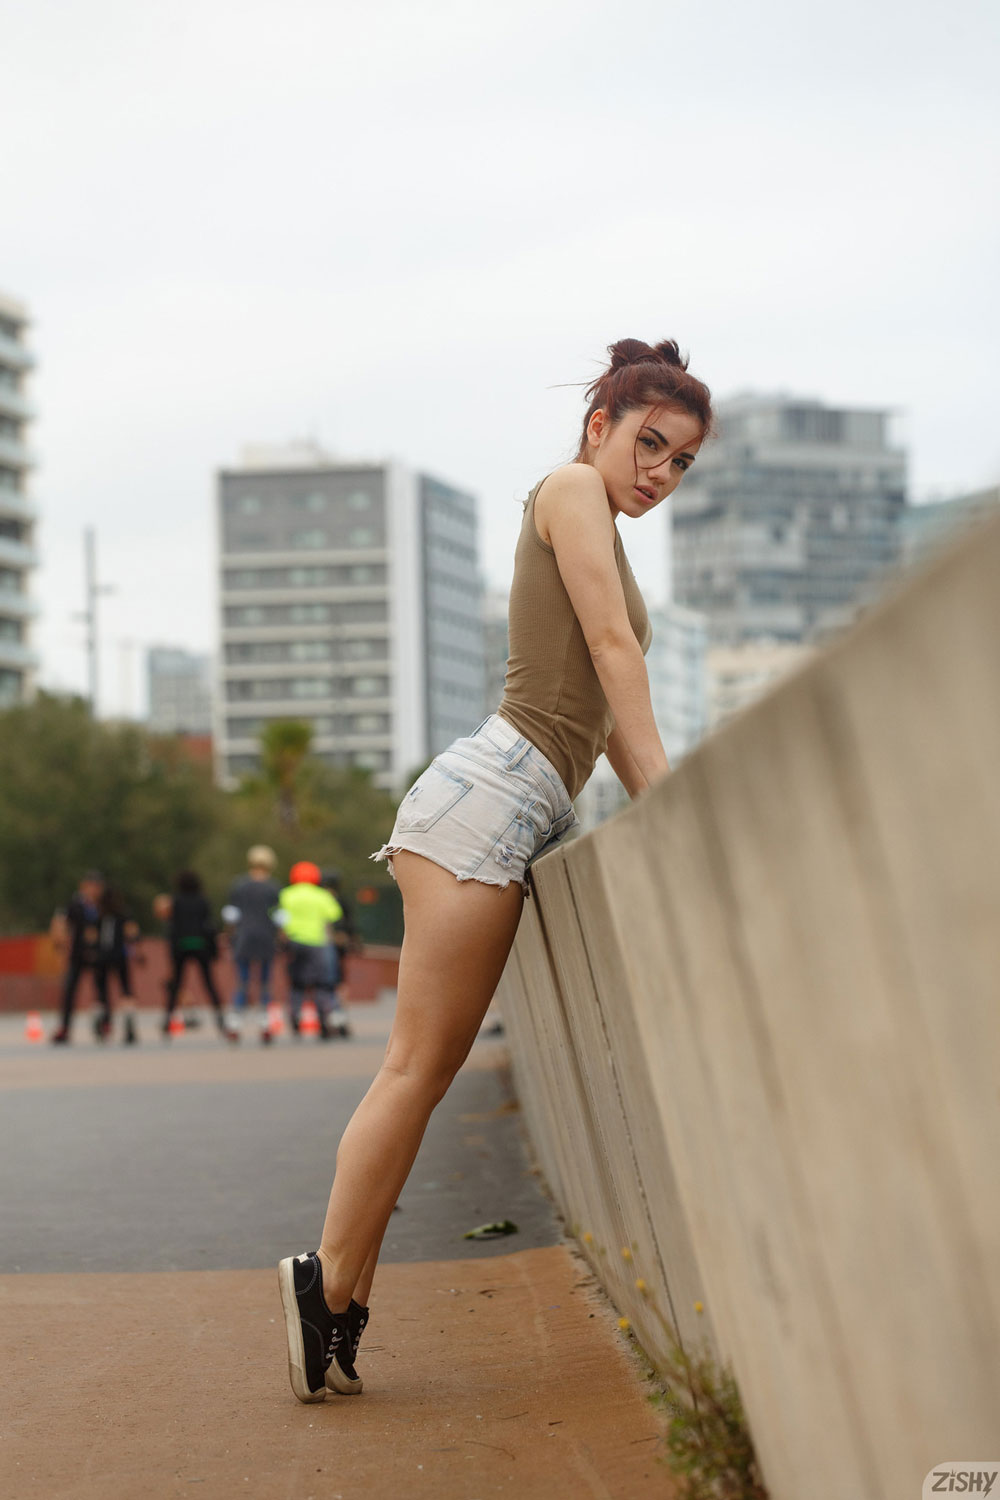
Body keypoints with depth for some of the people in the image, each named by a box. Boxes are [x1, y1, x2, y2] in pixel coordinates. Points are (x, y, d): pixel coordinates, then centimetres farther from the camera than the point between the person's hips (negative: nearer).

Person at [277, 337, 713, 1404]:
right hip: (494, 792, -9)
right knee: (420, 1064, -10)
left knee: (424, 1067, 3)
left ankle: (337, 1300, 2)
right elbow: (612, 644, -6)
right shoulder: (569, 490, 2)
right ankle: (330, 1285, -8)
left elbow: (606, 711, 27)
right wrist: (663, 787, -10)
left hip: (524, 816, 9)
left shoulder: (603, 539, 29)